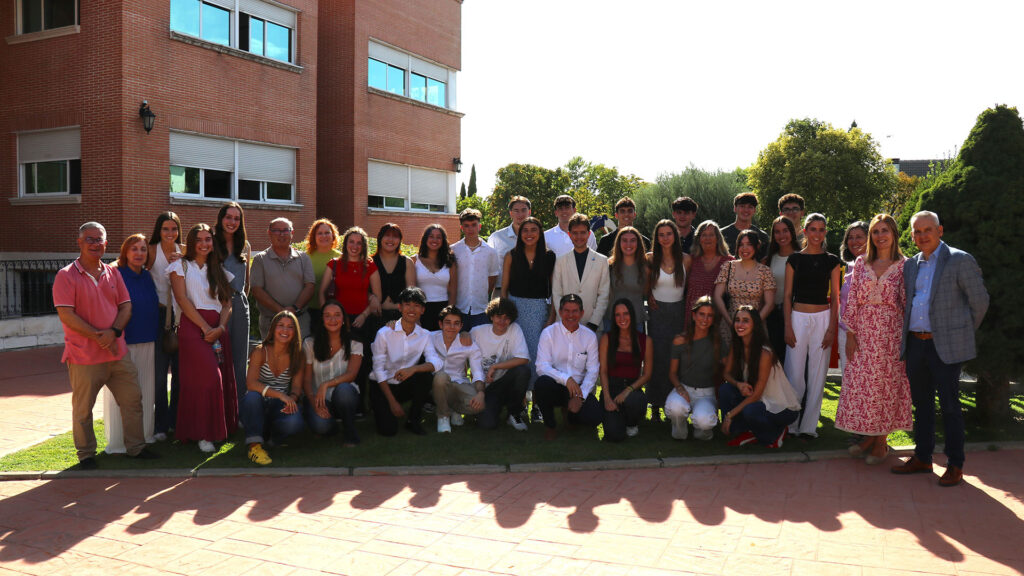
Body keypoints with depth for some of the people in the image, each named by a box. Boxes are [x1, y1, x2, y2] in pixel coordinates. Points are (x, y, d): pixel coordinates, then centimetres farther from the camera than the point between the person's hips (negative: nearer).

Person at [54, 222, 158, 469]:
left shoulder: (112, 274, 11)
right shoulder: (66, 275, -5)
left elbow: (126, 307, 9)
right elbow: (66, 314, -12)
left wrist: (114, 332, -10)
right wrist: (97, 336, -16)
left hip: (118, 352, 5)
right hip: (84, 356, -5)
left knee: (133, 400, 9)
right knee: (82, 408, 4)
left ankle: (135, 447, 22)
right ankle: (86, 454, 20)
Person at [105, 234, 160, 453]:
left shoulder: (147, 276, 12)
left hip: (147, 342, 7)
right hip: (123, 342, -7)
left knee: (145, 390, 13)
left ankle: (144, 434, 26)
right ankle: (119, 443, 9)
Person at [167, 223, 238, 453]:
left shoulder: (219, 270, 19)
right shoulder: (181, 266, 7)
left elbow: (227, 303, 12)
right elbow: (182, 299, -4)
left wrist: (220, 327, -7)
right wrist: (204, 327, -12)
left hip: (218, 329, 5)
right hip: (193, 327, -5)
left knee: (222, 378, -1)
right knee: (208, 377, -15)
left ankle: (218, 429, 11)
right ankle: (202, 434, -6)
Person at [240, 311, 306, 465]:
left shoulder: (298, 356, 1)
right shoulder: (261, 351, -8)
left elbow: (297, 386, -3)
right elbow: (251, 383, -21)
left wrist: (292, 399, -28)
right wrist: (280, 395, -33)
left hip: (279, 407, 2)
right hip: (257, 407, -2)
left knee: (295, 422, -32)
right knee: (252, 397, -37)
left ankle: (273, 436, 4)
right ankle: (254, 444, -27)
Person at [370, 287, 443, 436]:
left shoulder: (424, 335, -3)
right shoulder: (384, 333, -13)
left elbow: (437, 362, -19)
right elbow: (378, 369, -12)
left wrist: (413, 369, -38)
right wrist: (392, 402, -17)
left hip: (406, 385, 3)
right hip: (382, 385, -3)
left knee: (425, 376, -29)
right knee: (388, 429, -21)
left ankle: (413, 420, -8)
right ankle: (381, 408, 16)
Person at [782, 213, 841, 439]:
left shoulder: (832, 261, 6)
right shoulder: (794, 259, 4)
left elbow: (835, 297, 5)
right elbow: (787, 295, 3)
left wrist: (831, 328, -3)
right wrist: (788, 327, -5)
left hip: (823, 318, 1)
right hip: (798, 318, -1)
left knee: (817, 374, 4)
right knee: (795, 374, -1)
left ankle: (809, 425, 13)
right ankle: (790, 424, 12)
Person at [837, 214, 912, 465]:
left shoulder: (903, 265, 0)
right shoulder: (861, 263, 6)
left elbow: (907, 302, -1)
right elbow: (852, 299, 4)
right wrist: (850, 334, -1)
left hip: (890, 331, -2)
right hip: (863, 330, 2)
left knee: (887, 380, 2)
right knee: (861, 380, 4)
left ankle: (881, 440, 13)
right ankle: (867, 435, 18)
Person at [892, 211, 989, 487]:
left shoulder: (960, 260, -6)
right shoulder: (910, 265, 12)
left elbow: (980, 301, -2)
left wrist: (964, 332, 6)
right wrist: (906, 336, 12)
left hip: (946, 346, -6)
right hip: (915, 344, 6)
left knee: (950, 406, 0)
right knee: (921, 403, 14)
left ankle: (955, 466, 12)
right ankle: (922, 458, 25)